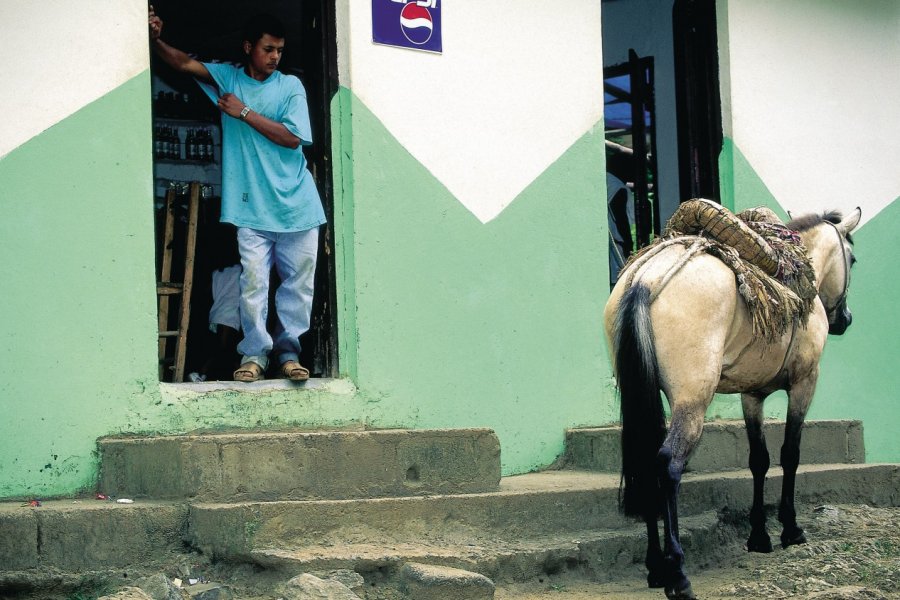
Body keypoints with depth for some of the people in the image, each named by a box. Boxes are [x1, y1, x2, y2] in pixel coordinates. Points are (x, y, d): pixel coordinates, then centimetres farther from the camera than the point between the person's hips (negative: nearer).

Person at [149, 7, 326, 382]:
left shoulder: (291, 86, 6)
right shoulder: (227, 77, 9)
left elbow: (292, 138, -5)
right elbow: (184, 62, -4)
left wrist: (245, 113, -7)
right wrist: (156, 40, -24)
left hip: (296, 205, 1)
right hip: (252, 206, 0)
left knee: (298, 281, 3)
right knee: (253, 280, -6)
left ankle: (288, 349, 15)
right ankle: (255, 352, 4)